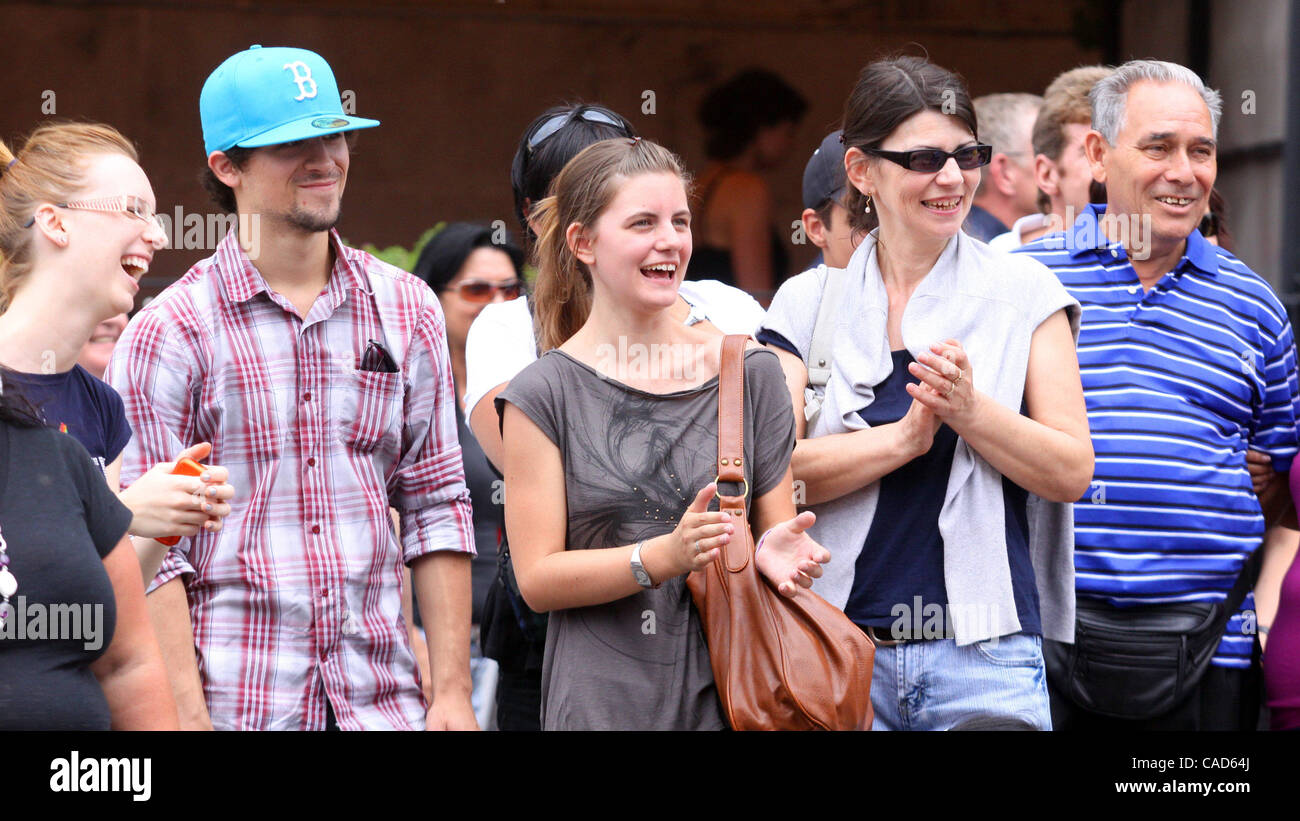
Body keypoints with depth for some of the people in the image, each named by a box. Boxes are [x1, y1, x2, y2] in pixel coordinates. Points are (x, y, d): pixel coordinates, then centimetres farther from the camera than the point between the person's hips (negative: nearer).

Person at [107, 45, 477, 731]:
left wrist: (452, 690, 3)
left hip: (382, 699, 3)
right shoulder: (166, 332, -4)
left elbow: (436, 506, 10)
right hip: (235, 702, -3)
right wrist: (187, 716, -14)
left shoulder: (407, 310, 9)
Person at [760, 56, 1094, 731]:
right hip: (838, 649, 1)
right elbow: (776, 473, -4)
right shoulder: (806, 303, 6)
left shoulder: (1024, 292, 5)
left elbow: (1072, 471, 0)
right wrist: (906, 435, -16)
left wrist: (968, 410, -14)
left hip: (985, 653, 0)